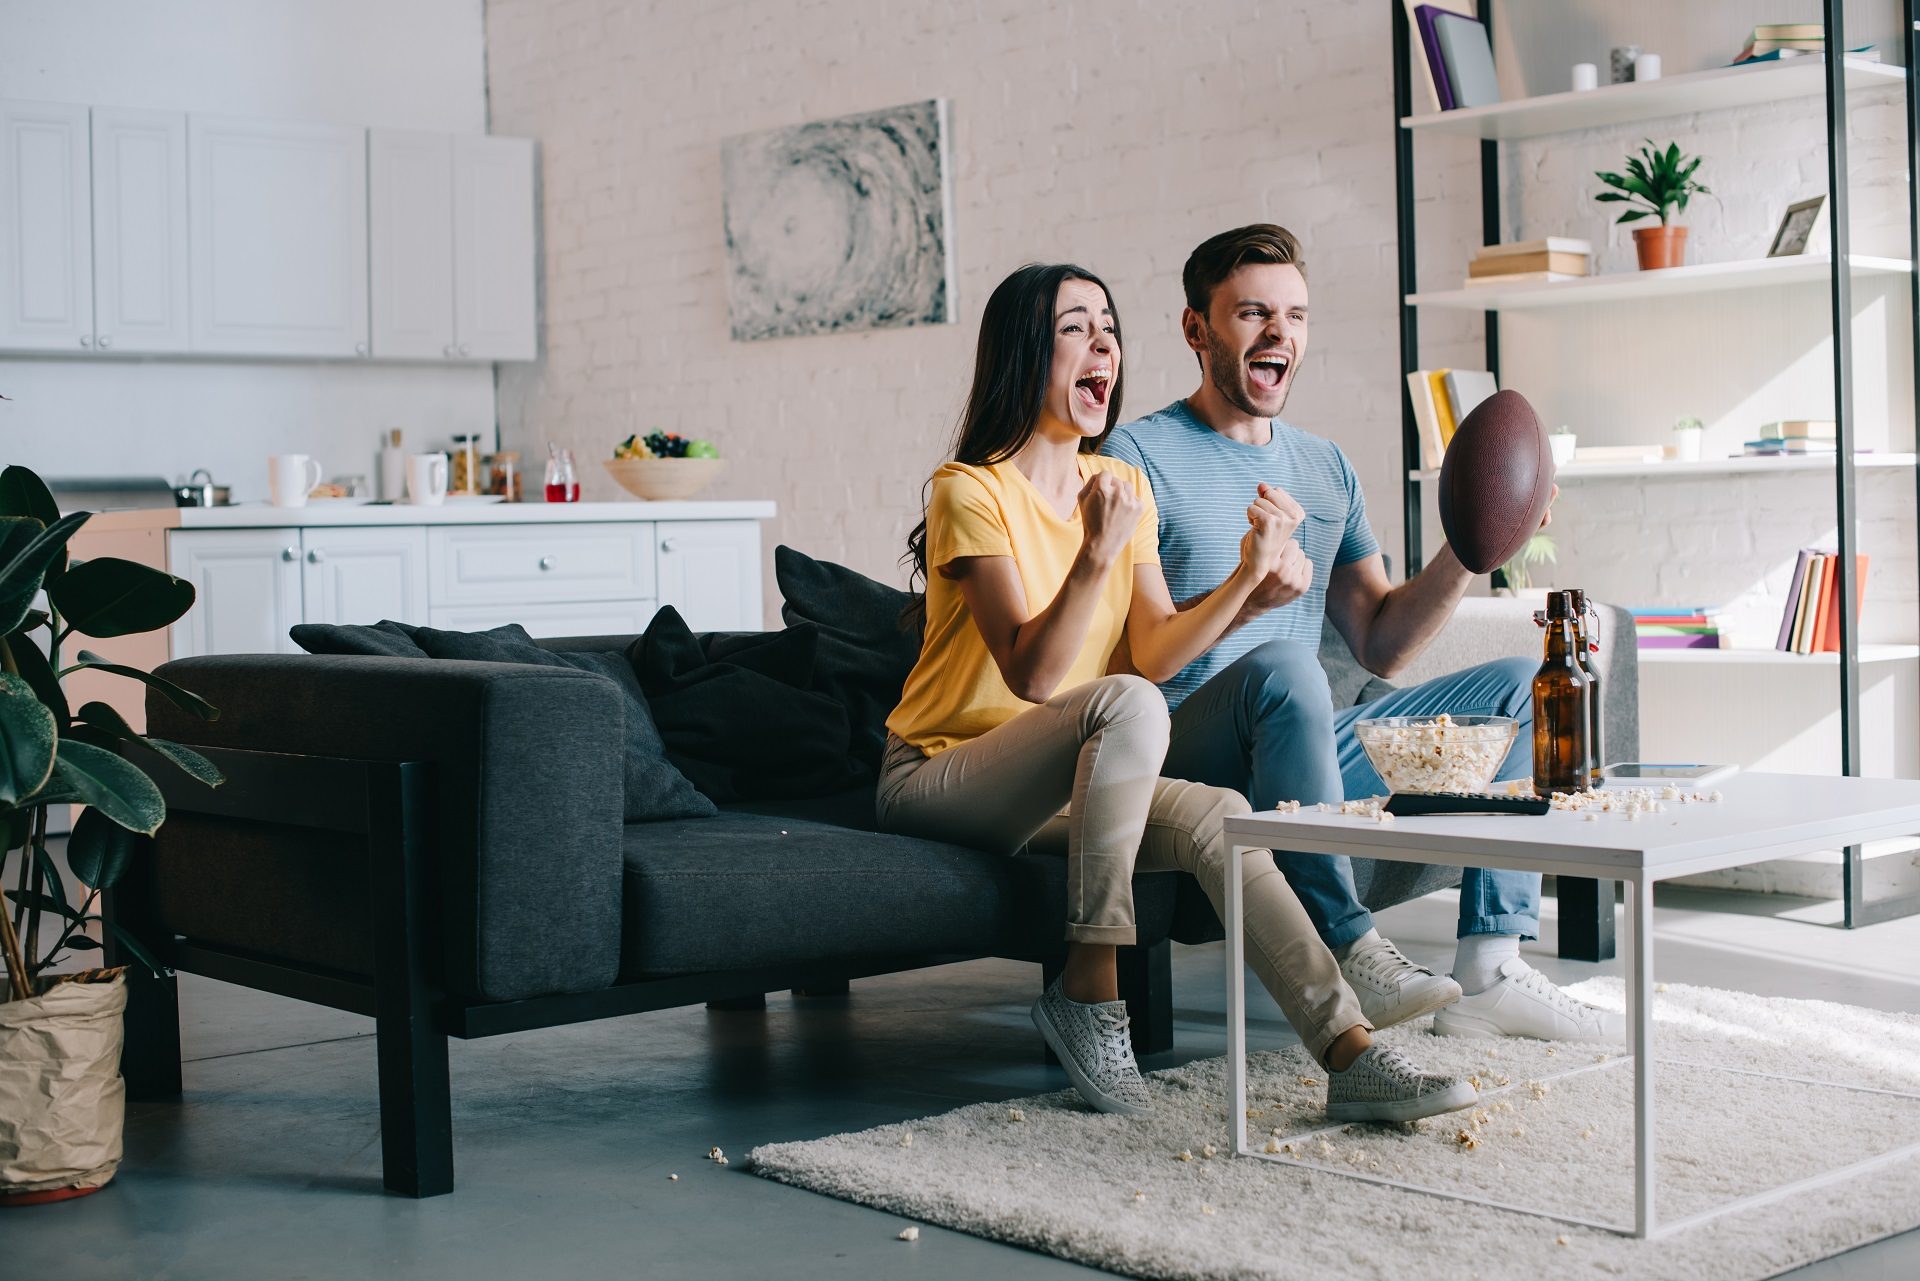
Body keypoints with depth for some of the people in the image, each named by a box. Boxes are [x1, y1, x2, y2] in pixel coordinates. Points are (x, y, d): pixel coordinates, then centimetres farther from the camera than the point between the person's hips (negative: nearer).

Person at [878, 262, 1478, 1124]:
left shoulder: (1122, 485, 10)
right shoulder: (970, 492, -13)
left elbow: (1157, 653, -1)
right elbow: (1032, 674, -22)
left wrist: (1248, 576, -14)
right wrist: (1096, 553, -34)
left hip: (1060, 786, 6)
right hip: (939, 778, -6)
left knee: (1217, 815, -22)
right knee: (1125, 704, -33)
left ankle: (1350, 1055, -26)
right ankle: (1088, 992, -25)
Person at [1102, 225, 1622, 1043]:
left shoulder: (1325, 467, 17)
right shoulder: (1139, 458, -5)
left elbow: (1380, 646, 14)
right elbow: (1122, 659, -15)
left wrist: (1465, 555, -1)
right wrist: (1243, 598, -31)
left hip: (1306, 750, 8)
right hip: (1185, 755, -8)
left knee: (1518, 684, 2)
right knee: (1280, 665, -37)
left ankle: (1489, 971, -10)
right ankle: (1345, 953, -28)